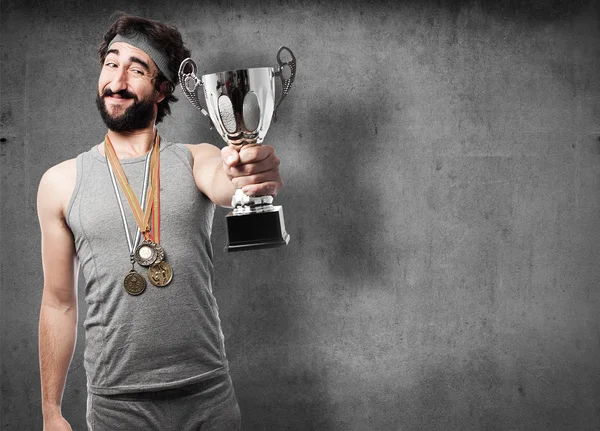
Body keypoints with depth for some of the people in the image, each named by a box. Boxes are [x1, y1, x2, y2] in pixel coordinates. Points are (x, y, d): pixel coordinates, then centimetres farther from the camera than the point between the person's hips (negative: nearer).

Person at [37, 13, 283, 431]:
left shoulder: (196, 161, -1)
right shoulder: (61, 182, 1)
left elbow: (226, 184, -25)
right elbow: (58, 303, 5)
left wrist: (253, 174, -49)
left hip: (209, 395, 0)